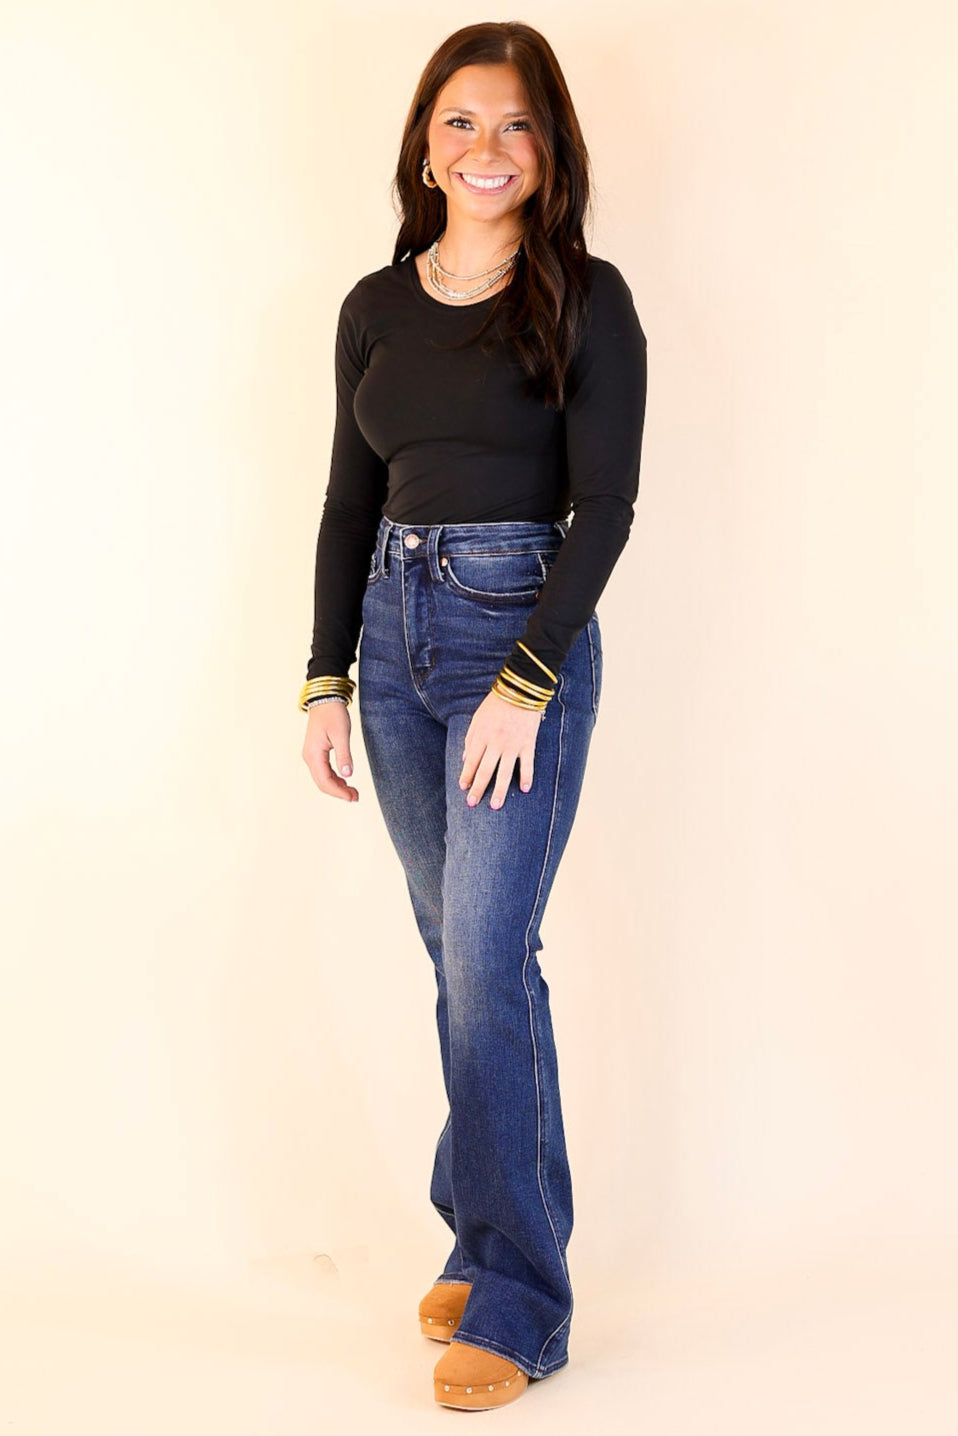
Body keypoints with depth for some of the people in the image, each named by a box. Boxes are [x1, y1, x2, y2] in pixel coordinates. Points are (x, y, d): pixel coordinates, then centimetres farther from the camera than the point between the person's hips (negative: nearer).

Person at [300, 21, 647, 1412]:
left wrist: (526, 681, -17)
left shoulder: (586, 299, -4)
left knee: (487, 958, -9)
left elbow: (605, 502, -10)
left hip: (525, 632, -5)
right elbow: (350, 502, 13)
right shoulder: (375, 308, 10)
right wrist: (327, 682, 8)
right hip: (394, 631, 5)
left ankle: (518, 1300, 1)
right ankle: (489, 1237, 24)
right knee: (459, 953, 11)